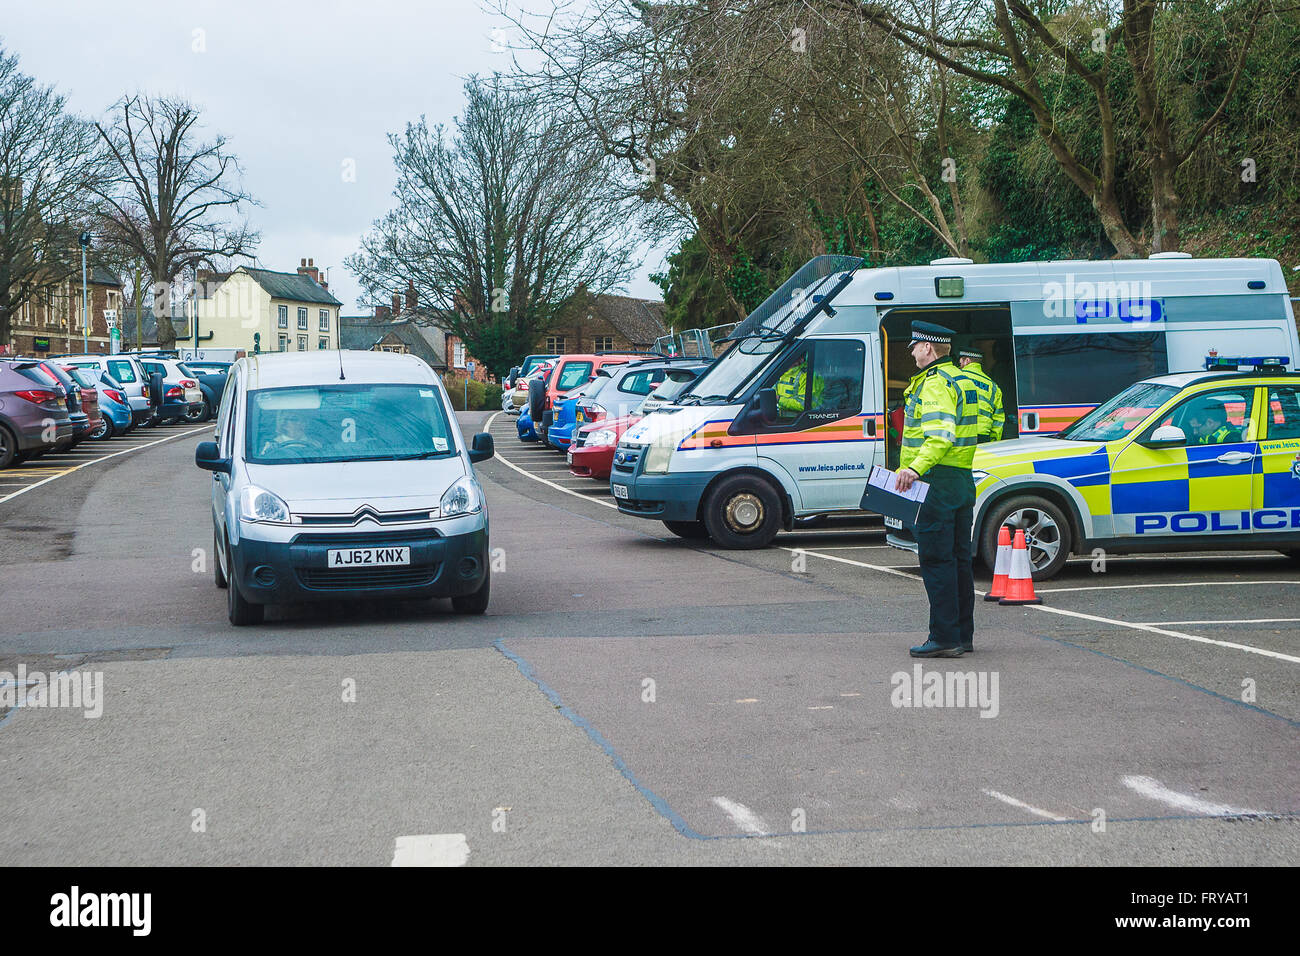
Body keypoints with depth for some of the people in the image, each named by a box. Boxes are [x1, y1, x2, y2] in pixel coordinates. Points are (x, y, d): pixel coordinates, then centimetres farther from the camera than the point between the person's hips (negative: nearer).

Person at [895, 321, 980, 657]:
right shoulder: (958, 379, 19)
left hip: (937, 482, -10)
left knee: (936, 560, -8)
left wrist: (915, 468, -40)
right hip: (963, 481, 10)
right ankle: (963, 635, 17)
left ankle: (944, 638, -9)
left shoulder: (935, 384, -14)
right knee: (959, 558, 12)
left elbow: (941, 435, -28)